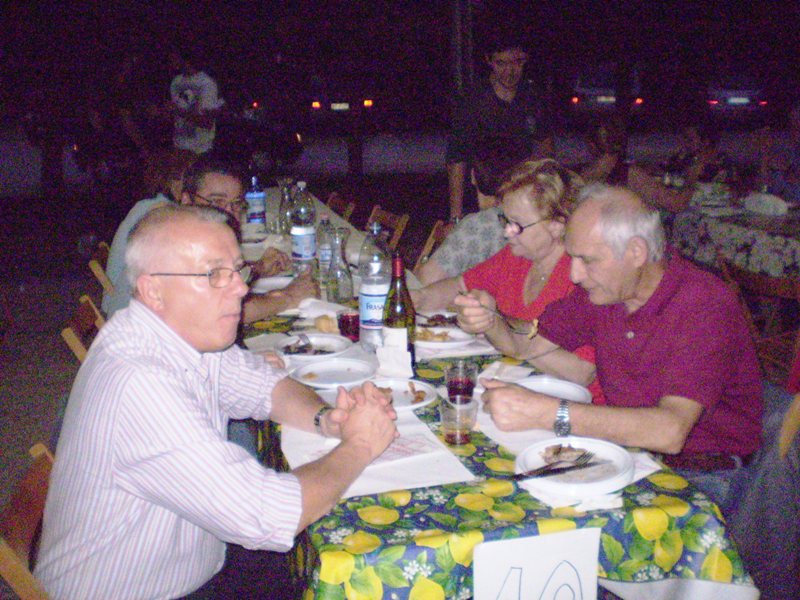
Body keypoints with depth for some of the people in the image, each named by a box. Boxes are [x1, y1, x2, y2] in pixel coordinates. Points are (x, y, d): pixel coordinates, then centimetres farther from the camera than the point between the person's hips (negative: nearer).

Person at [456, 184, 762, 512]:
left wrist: (548, 412, -41)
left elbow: (670, 431, -36)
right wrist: (490, 322, -13)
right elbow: (533, 346, 10)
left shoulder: (706, 304, -24)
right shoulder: (602, 287, -2)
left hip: (702, 476, -6)